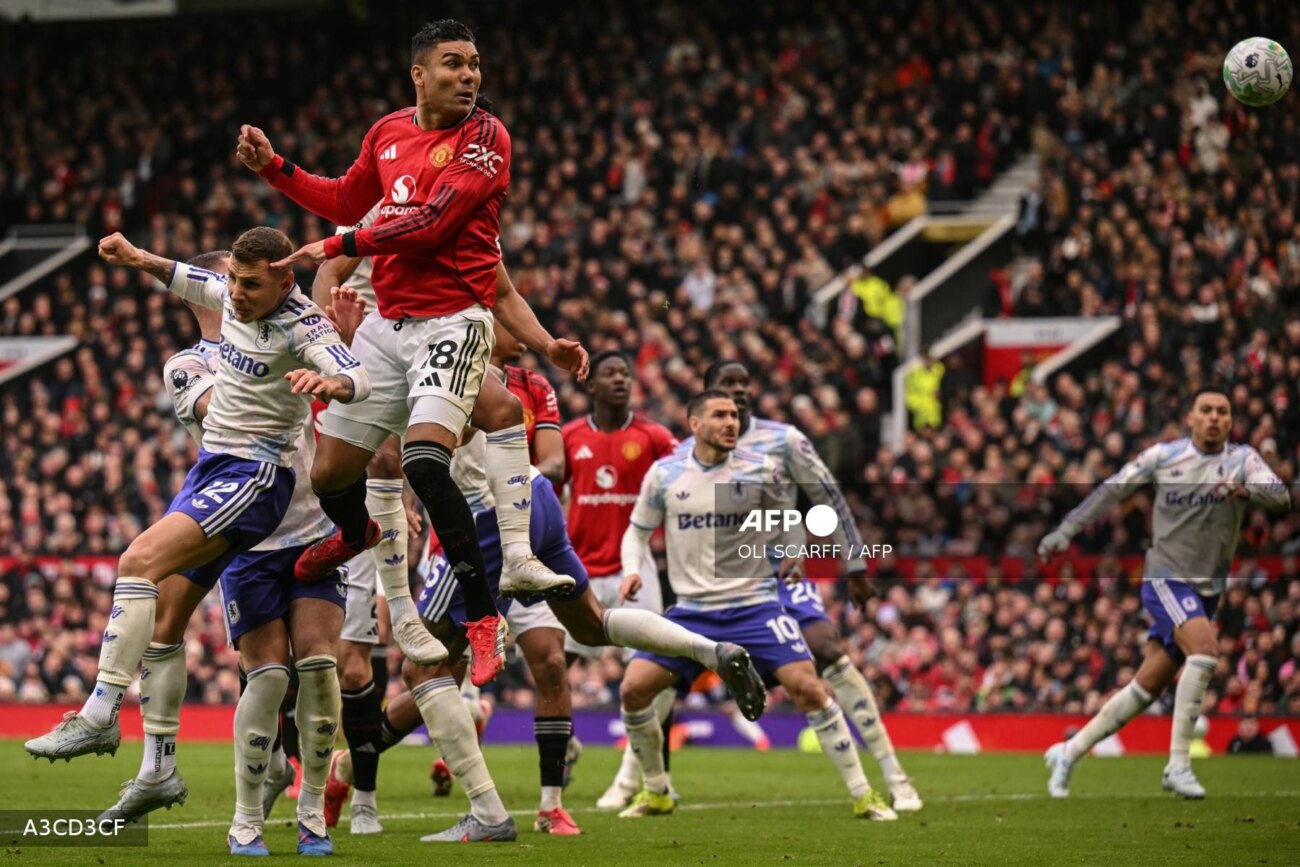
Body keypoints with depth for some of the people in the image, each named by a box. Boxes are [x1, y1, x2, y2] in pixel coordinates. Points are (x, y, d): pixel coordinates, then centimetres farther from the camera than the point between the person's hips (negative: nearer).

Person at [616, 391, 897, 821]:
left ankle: (862, 794, -6)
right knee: (633, 688, -10)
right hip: (692, 609, 2)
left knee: (808, 688, -17)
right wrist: (632, 571, -6)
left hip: (754, 604, -2)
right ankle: (655, 793, 12)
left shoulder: (760, 470, -3)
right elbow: (638, 531, 11)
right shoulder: (664, 474, -1)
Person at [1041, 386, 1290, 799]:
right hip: (1166, 577, -3)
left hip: (1207, 590, 3)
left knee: (1148, 688, 6)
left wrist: (1247, 489, -37)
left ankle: (1070, 753, 23)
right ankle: (1177, 764, -24)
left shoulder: (1242, 459, -1)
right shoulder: (1164, 456, -2)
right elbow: (1111, 490, 7)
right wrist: (1065, 531, 4)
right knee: (1205, 648, -28)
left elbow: (1281, 497, -17)